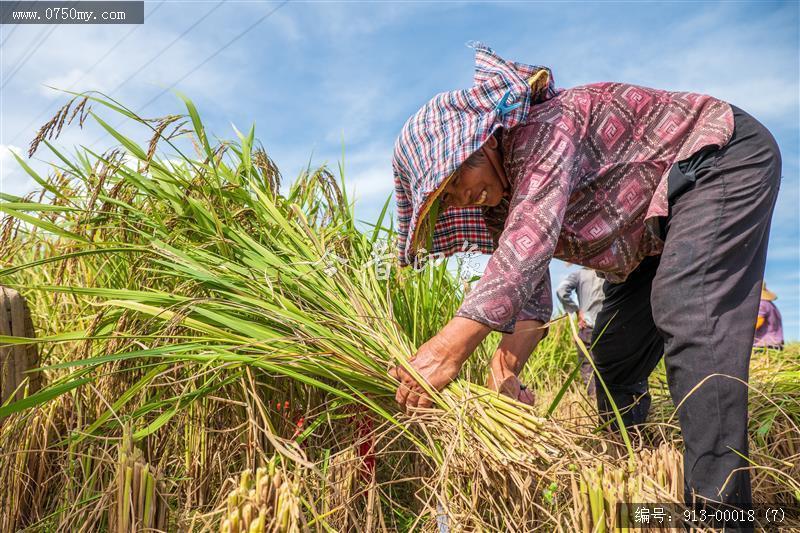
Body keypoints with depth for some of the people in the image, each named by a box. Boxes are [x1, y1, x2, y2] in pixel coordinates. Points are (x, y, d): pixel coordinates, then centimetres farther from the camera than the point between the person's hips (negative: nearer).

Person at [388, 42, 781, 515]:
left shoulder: (541, 127, -30)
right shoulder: (499, 204, -4)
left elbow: (531, 240, -44)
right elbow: (528, 297, -9)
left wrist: (453, 344, -52)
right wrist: (508, 365, -27)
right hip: (654, 231, 9)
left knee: (685, 314, -29)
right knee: (613, 355, 7)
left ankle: (717, 505, -27)